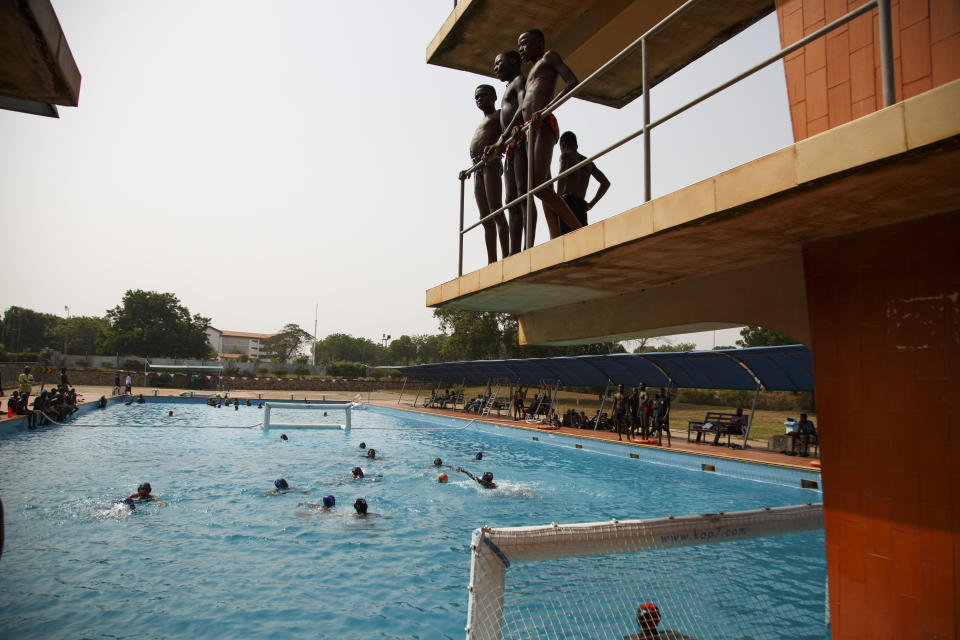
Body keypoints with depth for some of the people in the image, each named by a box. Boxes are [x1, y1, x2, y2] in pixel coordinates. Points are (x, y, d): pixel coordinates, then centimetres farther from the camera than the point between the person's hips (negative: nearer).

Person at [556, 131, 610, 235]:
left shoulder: (565, 155, 8)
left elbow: (563, 172, -15)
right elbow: (606, 183, 27)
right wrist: (591, 204, 21)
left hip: (567, 204, -6)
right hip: (581, 207, 6)